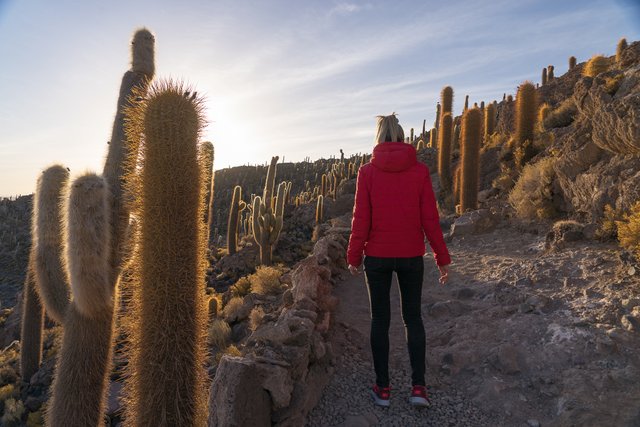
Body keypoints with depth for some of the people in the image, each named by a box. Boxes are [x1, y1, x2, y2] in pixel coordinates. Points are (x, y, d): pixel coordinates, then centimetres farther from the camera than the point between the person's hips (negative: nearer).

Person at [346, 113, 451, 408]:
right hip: (411, 256, 1)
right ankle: (418, 386, 12)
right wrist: (442, 258, 4)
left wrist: (354, 257, 2)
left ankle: (382, 388, 19)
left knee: (380, 319, 12)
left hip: (377, 256, -1)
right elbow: (430, 218, -3)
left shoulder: (367, 171, -5)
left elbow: (361, 219, -6)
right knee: (413, 318, 16)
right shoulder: (419, 170, -3)